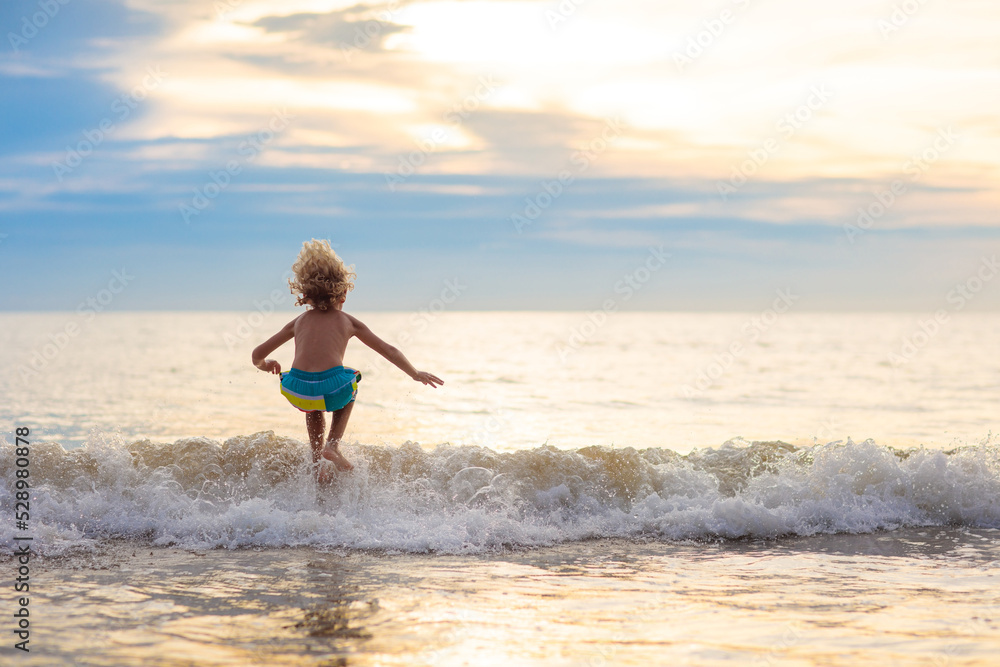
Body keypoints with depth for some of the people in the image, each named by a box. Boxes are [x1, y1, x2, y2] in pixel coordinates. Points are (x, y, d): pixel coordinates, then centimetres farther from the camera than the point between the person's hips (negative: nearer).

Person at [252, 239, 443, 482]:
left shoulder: (298, 322, 20)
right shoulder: (349, 322, 17)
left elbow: (257, 355, 21)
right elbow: (389, 351, 23)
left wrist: (265, 364, 46)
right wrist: (416, 374, 38)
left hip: (297, 391, 2)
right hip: (332, 388, -2)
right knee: (348, 393, 37)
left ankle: (317, 463, 32)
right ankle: (333, 445, 19)